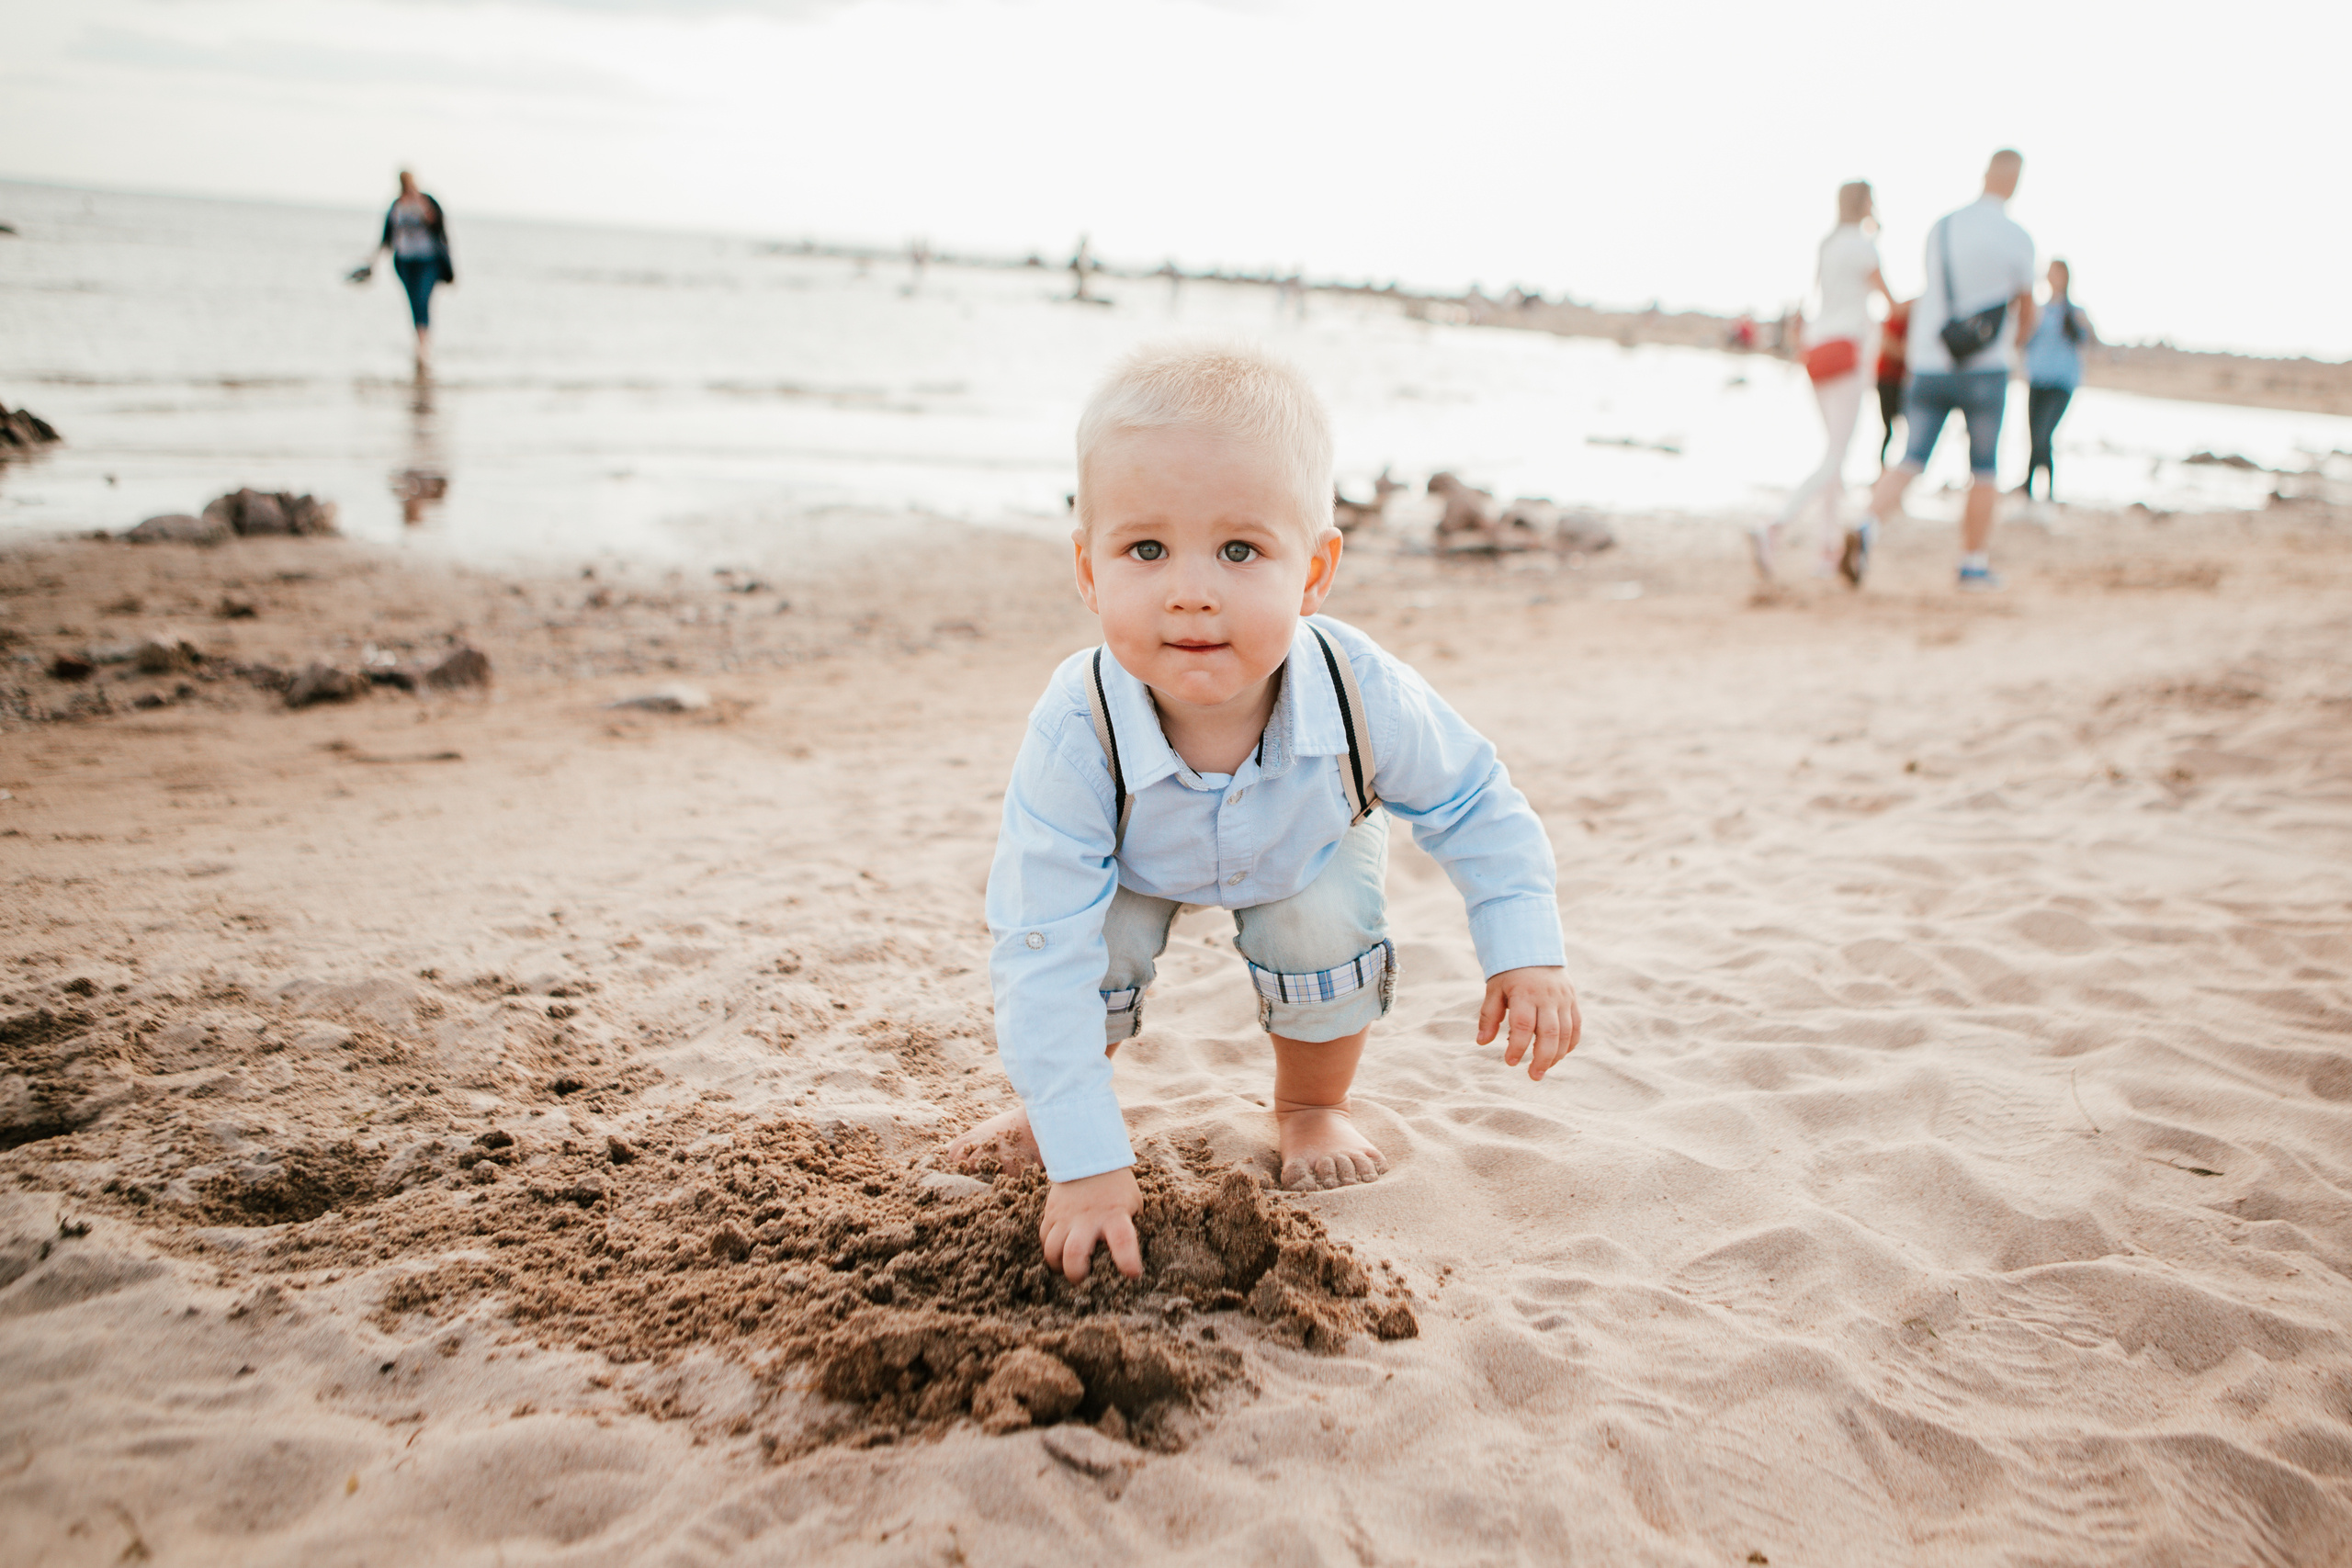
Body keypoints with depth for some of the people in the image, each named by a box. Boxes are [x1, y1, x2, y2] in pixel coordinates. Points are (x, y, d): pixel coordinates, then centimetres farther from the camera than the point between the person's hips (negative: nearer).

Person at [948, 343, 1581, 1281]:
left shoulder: (1366, 696, -39)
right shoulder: (1075, 733, -43)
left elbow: (1477, 808, -16)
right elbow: (1044, 962, -39)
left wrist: (1526, 955, -22)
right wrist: (1084, 1161, -39)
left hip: (1309, 849, 1)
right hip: (1136, 859, -1)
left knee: (1327, 926, -22)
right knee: (1091, 940, -22)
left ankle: (1312, 1107, 11)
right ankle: (1050, 1097, 12)